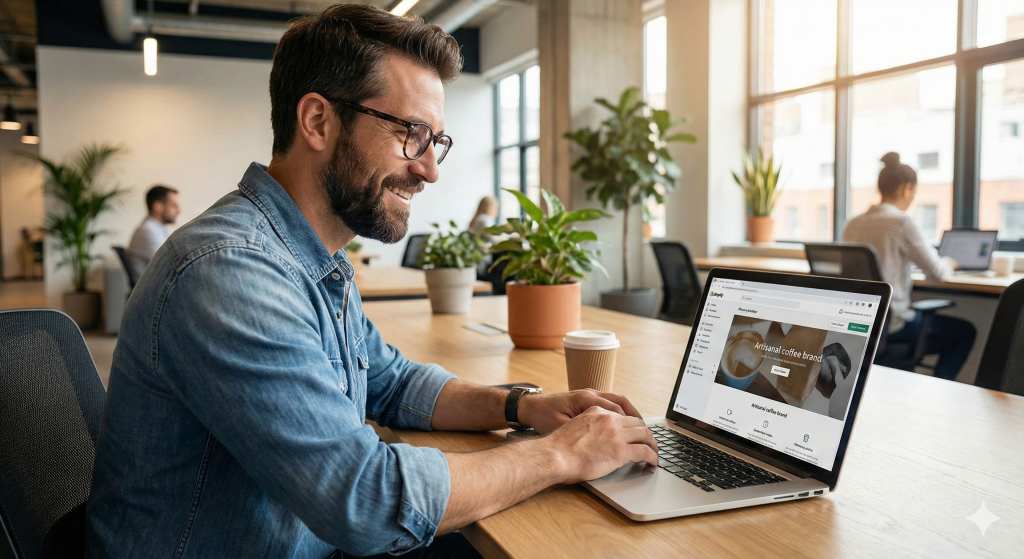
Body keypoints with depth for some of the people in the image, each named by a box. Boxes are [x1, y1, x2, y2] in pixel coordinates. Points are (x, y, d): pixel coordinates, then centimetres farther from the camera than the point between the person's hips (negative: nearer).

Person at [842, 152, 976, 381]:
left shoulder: (853, 224, 5)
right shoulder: (902, 222, -15)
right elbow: (937, 273, -7)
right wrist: (948, 263, 14)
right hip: (890, 323, -7)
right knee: (965, 331, 17)